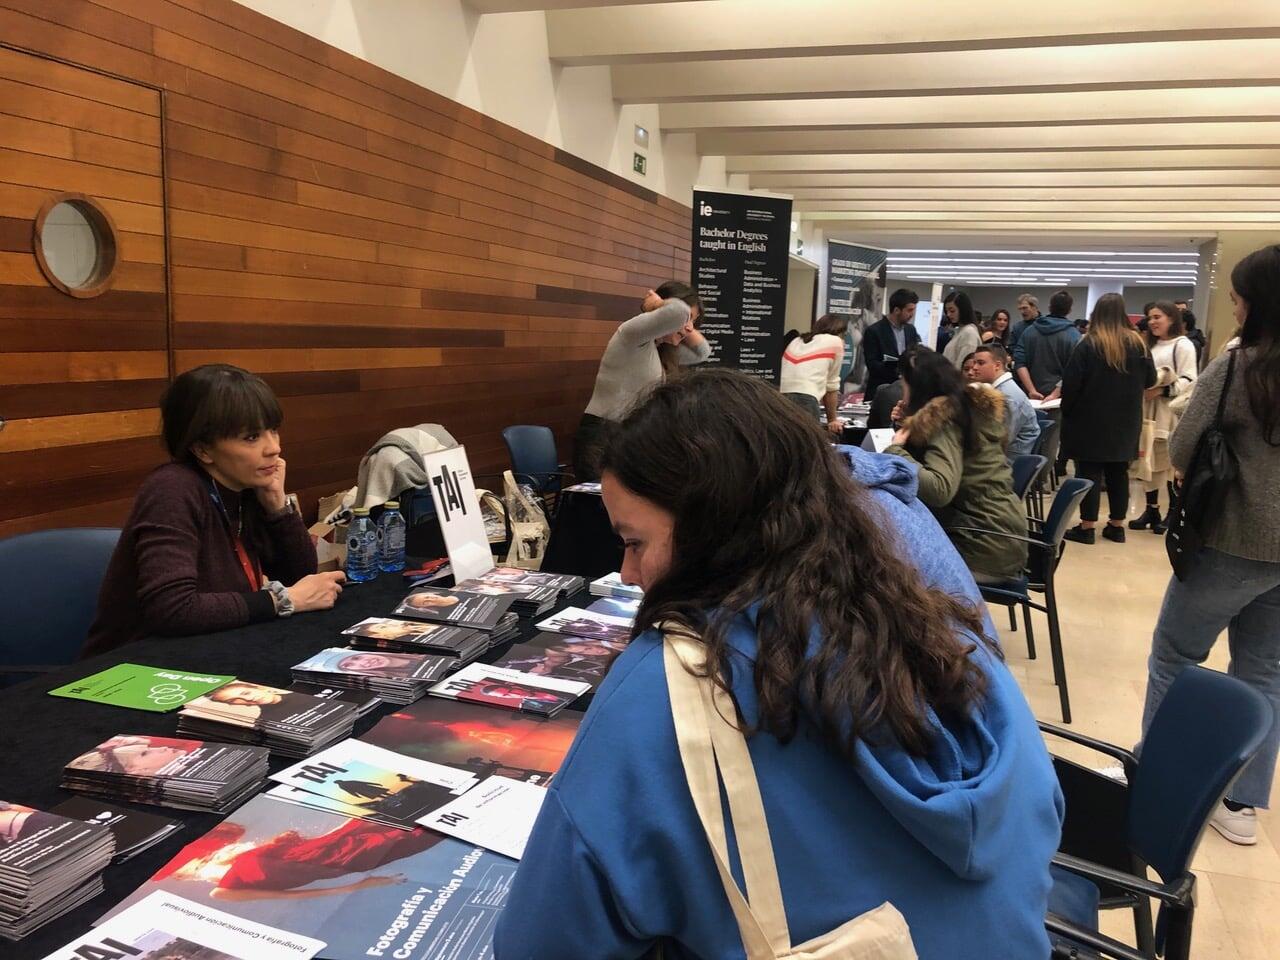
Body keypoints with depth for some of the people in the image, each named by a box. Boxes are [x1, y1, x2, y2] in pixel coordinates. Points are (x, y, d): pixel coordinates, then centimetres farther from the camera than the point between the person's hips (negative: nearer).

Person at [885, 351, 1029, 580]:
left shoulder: (943, 419, -16)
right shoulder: (972, 407, 9)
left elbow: (939, 489, -32)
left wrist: (895, 450, -21)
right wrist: (908, 424, 16)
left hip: (986, 546, -8)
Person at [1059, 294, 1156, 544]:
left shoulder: (1089, 344, -12)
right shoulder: (1138, 343, 2)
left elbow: (1071, 383, -14)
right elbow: (1150, 380, 10)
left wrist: (1067, 410, -1)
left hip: (1091, 419, -4)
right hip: (1125, 421, 5)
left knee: (1089, 472, 0)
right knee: (1118, 472, 12)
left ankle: (1087, 527, 2)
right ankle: (1117, 526, 18)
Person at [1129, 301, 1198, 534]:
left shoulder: (1183, 345, -4)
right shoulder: (1150, 346, 19)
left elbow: (1189, 381, -13)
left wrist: (1162, 391, -22)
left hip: (1171, 412, -7)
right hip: (1148, 410, 7)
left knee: (1172, 462, -3)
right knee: (1148, 459, 6)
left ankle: (1173, 512, 6)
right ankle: (1151, 509, 13)